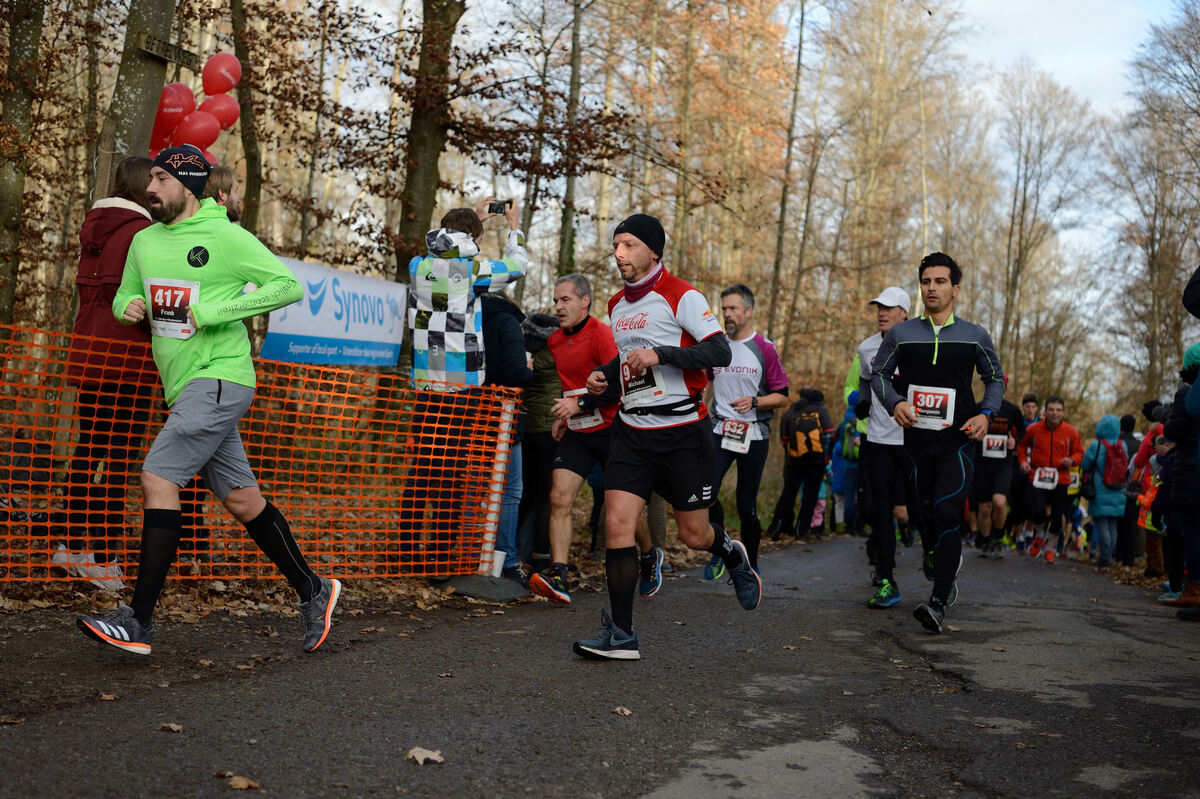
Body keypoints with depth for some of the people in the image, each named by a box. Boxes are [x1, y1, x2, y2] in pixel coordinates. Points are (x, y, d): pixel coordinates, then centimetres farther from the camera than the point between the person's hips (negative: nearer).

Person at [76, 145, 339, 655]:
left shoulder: (225, 237, -8)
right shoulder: (144, 241, 14)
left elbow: (289, 285, -10)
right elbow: (126, 293, 25)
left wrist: (215, 310, -16)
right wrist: (127, 306, -1)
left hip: (218, 379, -8)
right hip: (186, 386, 8)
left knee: (157, 479, -15)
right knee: (241, 499, 9)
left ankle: (138, 621, -11)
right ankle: (312, 591, 21)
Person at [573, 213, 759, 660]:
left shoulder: (681, 296, -9)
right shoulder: (617, 305, 13)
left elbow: (721, 352, -18)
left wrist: (660, 355, -26)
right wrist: (604, 375, 9)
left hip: (682, 432, -5)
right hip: (631, 432, 5)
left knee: (694, 535, 4)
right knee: (617, 524, -10)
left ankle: (734, 557, 42)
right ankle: (621, 636, -4)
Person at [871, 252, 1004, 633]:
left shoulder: (975, 336, 3)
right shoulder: (900, 334, 4)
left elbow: (995, 379, 13)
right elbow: (879, 373, 11)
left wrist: (985, 414, -4)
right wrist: (895, 402, -8)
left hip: (959, 439, -2)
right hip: (917, 437, 2)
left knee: (947, 513, -15)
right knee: (926, 513, 9)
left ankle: (939, 602, -14)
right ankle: (943, 573, 36)